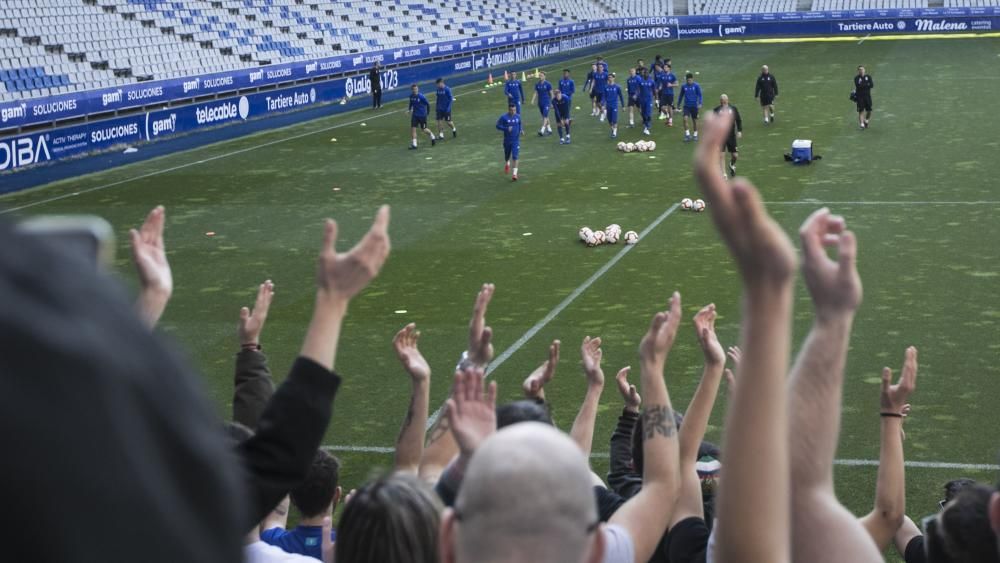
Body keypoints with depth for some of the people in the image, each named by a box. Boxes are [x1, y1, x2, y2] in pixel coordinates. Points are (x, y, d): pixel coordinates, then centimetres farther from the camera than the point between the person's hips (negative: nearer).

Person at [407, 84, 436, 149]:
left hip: (422, 115, -4)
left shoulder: (421, 96, -19)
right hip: (415, 115, 4)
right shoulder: (411, 96, -3)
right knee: (413, 128, -6)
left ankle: (432, 137, 36)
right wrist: (409, 109, 6)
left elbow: (428, 104, -8)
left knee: (423, 129, 6)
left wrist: (427, 112, 0)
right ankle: (414, 144, 0)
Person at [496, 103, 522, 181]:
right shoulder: (503, 117, -11)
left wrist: (520, 130, 0)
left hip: (516, 140, 0)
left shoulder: (518, 117, 1)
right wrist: (506, 129, -22)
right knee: (507, 156, 17)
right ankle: (507, 164, 52)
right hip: (507, 140, 0)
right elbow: (498, 126, -9)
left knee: (515, 157, -12)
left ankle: (515, 173, -12)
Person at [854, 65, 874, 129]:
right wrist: (867, 85, -13)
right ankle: (861, 124, -7)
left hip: (867, 95, 2)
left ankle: (866, 121, 29)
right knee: (861, 111, -9)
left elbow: (872, 85, -7)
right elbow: (858, 85, -18)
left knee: (869, 111, 3)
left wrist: (862, 85, -14)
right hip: (859, 96, -2)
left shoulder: (868, 76, 4)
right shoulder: (856, 78, -2)